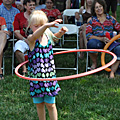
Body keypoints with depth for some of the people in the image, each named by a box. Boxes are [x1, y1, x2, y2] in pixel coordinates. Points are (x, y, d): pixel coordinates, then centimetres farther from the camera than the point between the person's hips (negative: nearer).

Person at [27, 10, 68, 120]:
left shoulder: (48, 35, -2)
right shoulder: (31, 39, -17)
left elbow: (55, 37, 26)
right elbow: (34, 36, -44)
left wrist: (61, 32, 3)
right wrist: (47, 26, -63)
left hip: (50, 75, 2)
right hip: (36, 77, -2)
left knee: (50, 104, 5)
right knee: (39, 104, 12)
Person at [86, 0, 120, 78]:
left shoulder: (111, 19, 13)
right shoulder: (91, 20, 8)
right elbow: (88, 35, -3)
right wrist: (101, 39, -17)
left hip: (110, 42, 1)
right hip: (97, 41, -1)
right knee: (91, 43, -38)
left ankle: (112, 72, -27)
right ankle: (94, 63, -9)